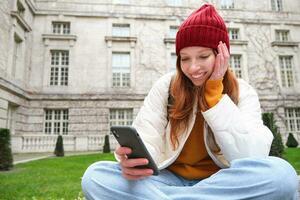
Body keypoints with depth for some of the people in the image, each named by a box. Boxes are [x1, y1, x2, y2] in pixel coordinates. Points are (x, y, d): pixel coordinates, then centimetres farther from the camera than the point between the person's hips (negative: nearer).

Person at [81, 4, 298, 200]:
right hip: (171, 180, 0)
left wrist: (214, 90, -16)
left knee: (281, 172, -31)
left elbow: (250, 158, -17)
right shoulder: (165, 86, -2)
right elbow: (146, 142, -9)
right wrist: (133, 161, -34)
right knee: (95, 176, -22)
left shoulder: (243, 93, -3)